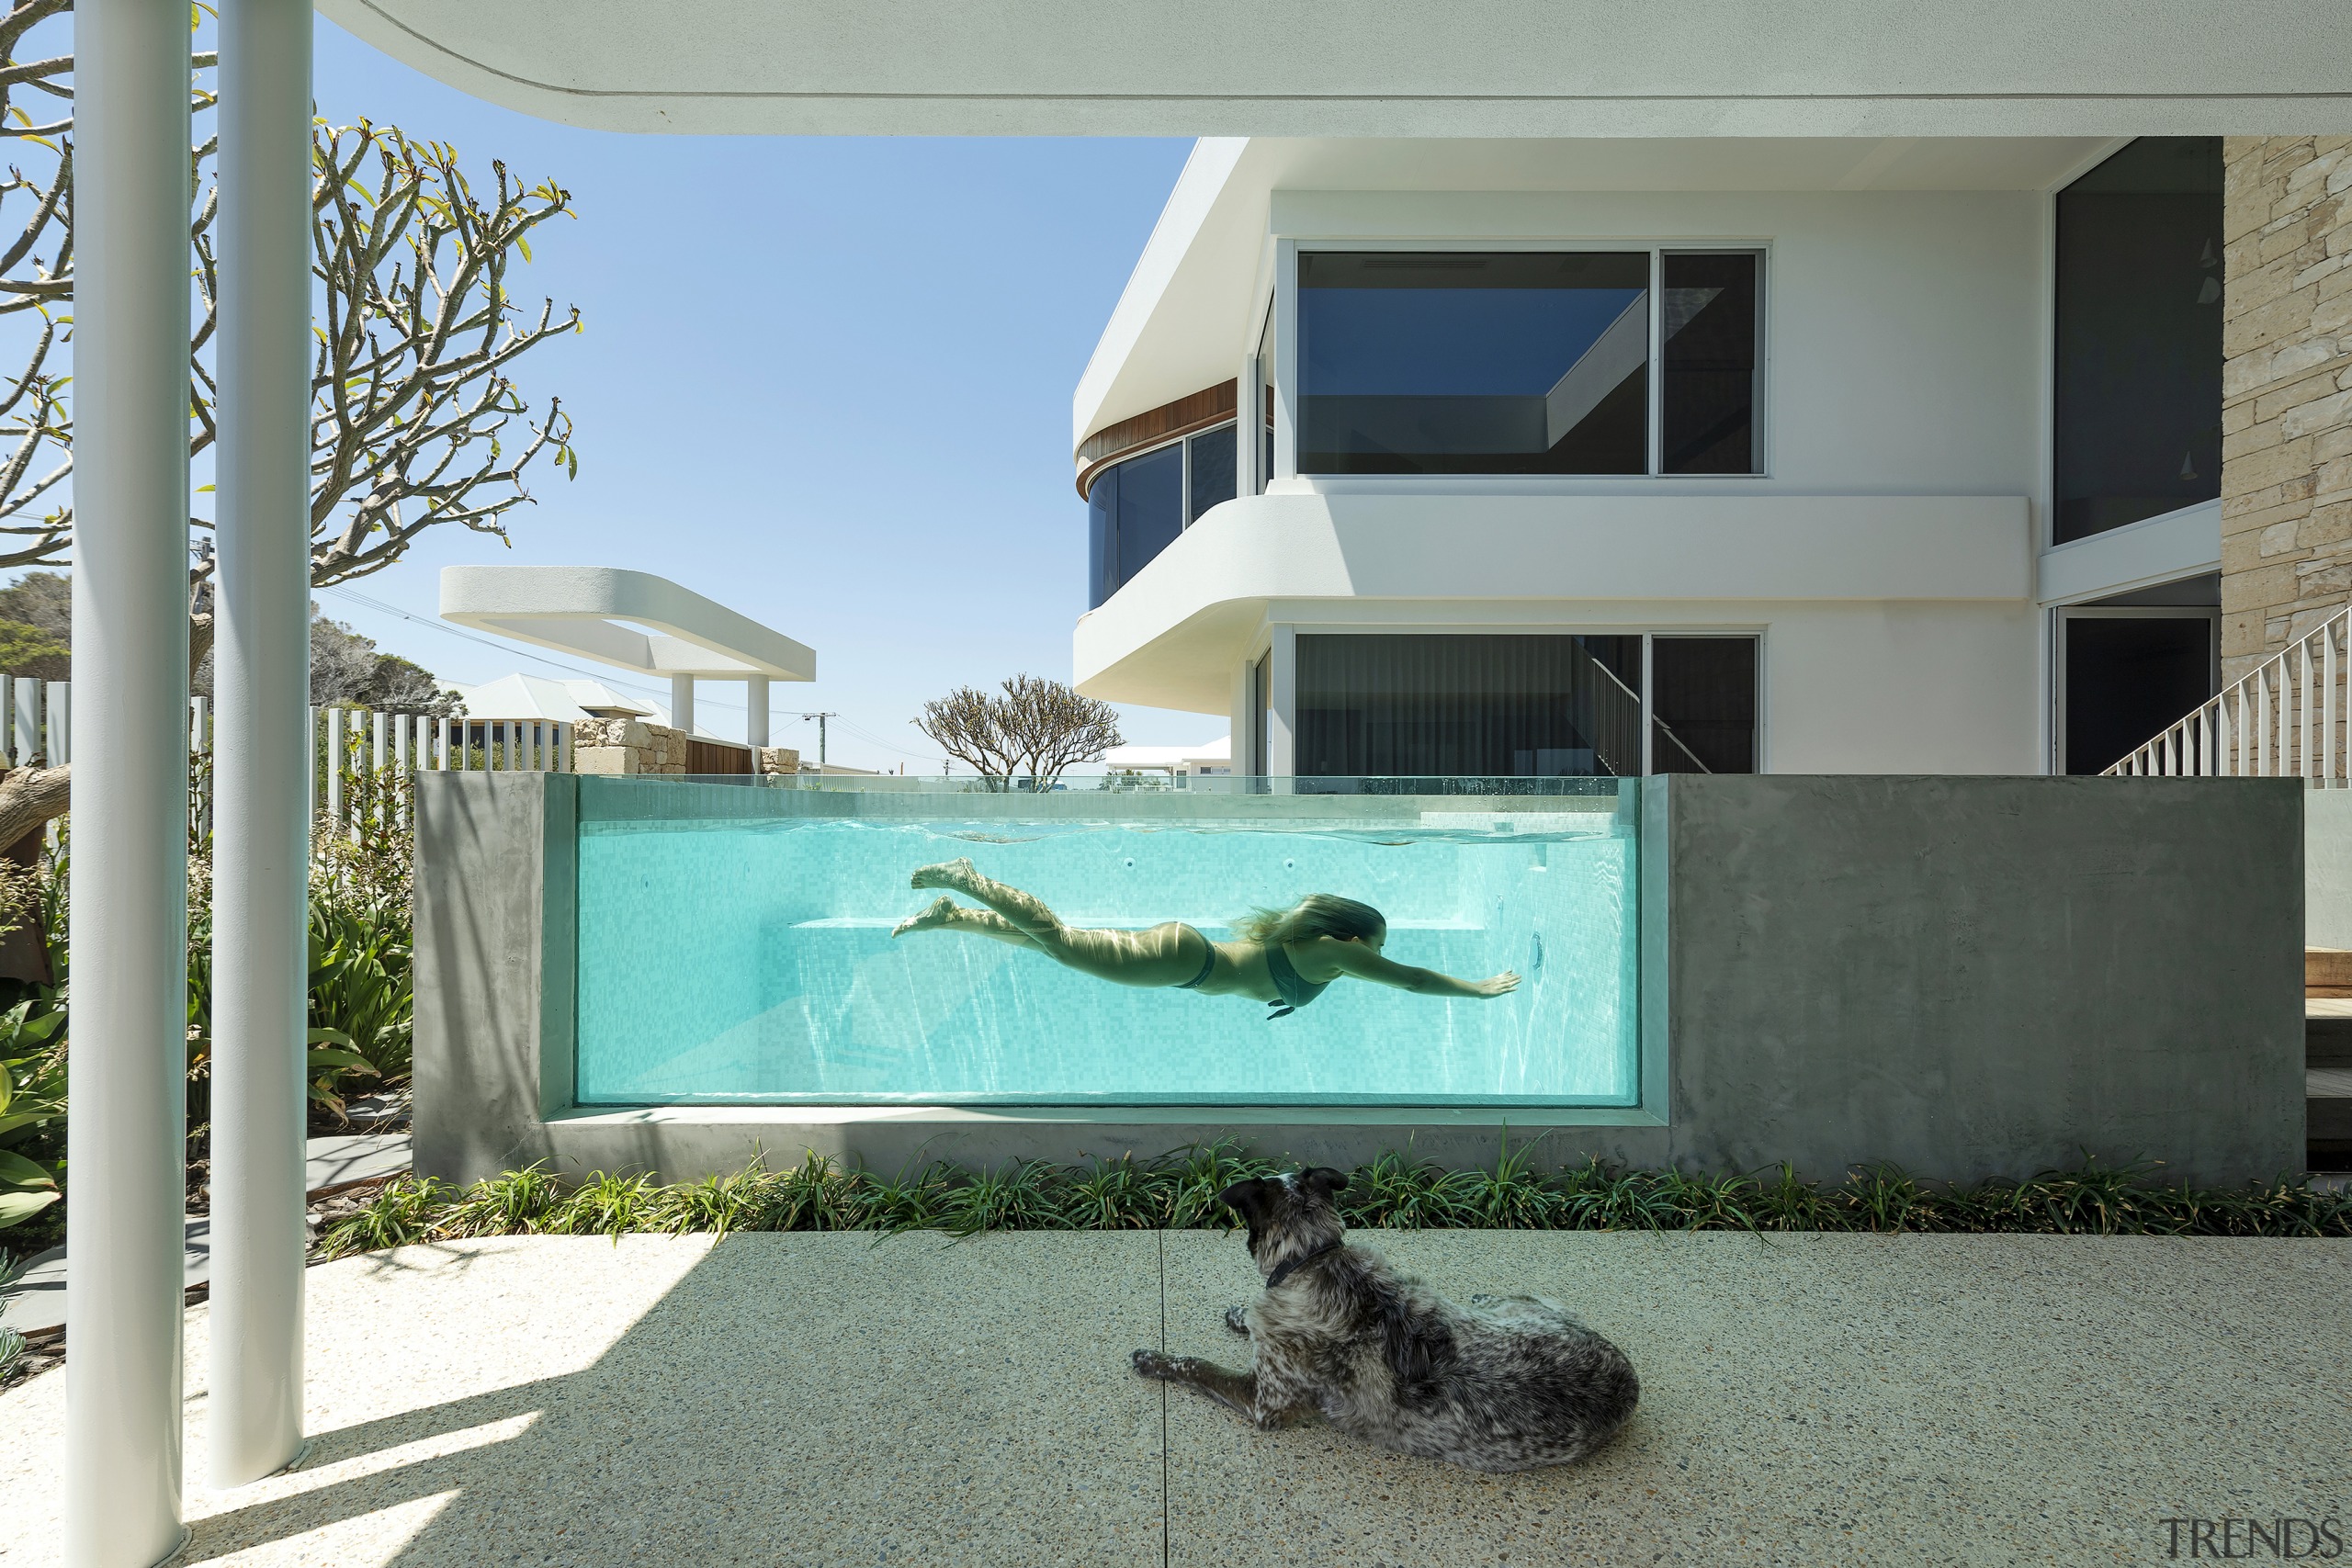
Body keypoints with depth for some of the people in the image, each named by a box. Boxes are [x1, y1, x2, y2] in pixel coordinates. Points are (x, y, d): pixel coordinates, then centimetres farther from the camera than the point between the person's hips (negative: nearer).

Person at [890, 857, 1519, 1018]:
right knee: (1057, 939, -11)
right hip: (1182, 956, -8)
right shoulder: (1331, 951, -7)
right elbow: (1410, 977, -6)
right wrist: (1480, 989, 5)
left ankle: (949, 915, 10)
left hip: (1181, 947, 8)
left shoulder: (1310, 935, 16)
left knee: (1056, 941, 8)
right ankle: (966, 879, -10)